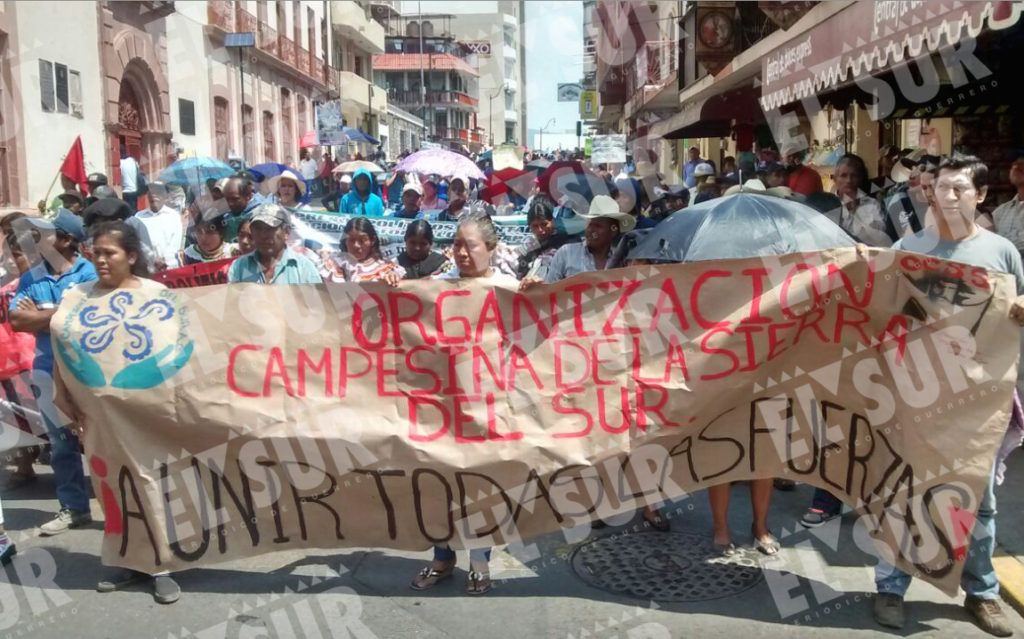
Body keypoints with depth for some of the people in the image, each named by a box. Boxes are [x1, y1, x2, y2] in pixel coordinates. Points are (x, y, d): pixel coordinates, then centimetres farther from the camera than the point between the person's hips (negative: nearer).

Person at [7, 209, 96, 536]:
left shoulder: (88, 272, -7)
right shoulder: (30, 278, 6)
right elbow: (16, 320, -4)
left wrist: (38, 315, -7)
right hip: (48, 369, 5)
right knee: (61, 443, 12)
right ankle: (74, 508, 23)